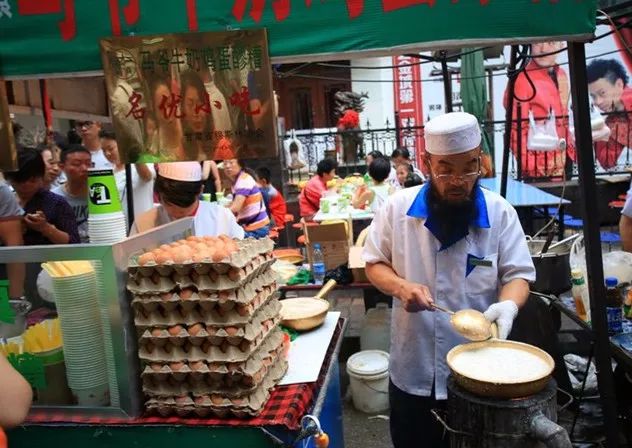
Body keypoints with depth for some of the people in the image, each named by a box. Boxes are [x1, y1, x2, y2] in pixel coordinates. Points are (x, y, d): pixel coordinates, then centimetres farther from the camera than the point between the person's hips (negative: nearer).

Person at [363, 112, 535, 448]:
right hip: (412, 370, 1)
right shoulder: (397, 207, -9)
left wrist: (508, 305, -28)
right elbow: (375, 263, 0)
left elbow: (517, 274, -6)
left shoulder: (500, 212, -9)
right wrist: (401, 287, -21)